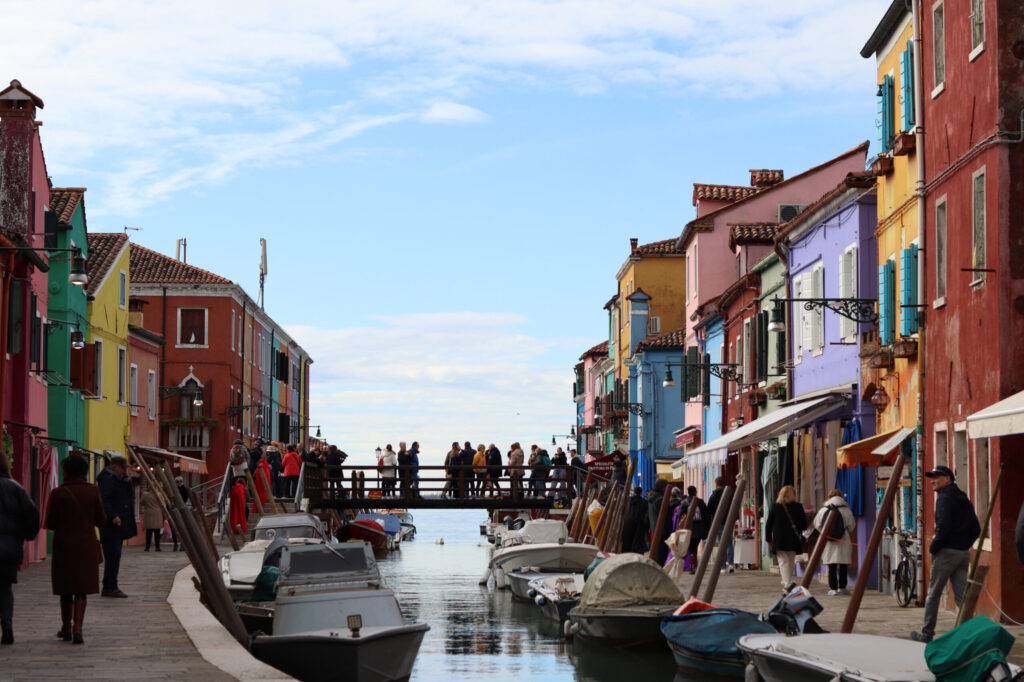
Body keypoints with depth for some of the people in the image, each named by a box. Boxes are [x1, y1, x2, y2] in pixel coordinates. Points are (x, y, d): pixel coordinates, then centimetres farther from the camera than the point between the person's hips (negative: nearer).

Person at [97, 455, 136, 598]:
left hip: (119, 524, 10)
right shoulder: (107, 478, -10)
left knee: (113, 556, 10)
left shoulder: (118, 479, 19)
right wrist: (113, 516, -26)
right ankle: (110, 588, -11)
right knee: (113, 554, -11)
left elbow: (129, 496, 18)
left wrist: (127, 481, 4)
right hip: (111, 524, -10)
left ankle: (109, 587, 14)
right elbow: (103, 499, -20)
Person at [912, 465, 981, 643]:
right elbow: (976, 529, 17)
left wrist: (933, 547, -10)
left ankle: (927, 634, 8)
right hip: (963, 553, 8)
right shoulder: (964, 499, 17)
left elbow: (944, 526, -20)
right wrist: (964, 545, 17)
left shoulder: (945, 497, -9)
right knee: (961, 596, 5)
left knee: (933, 594, 2)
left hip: (946, 552, -8)